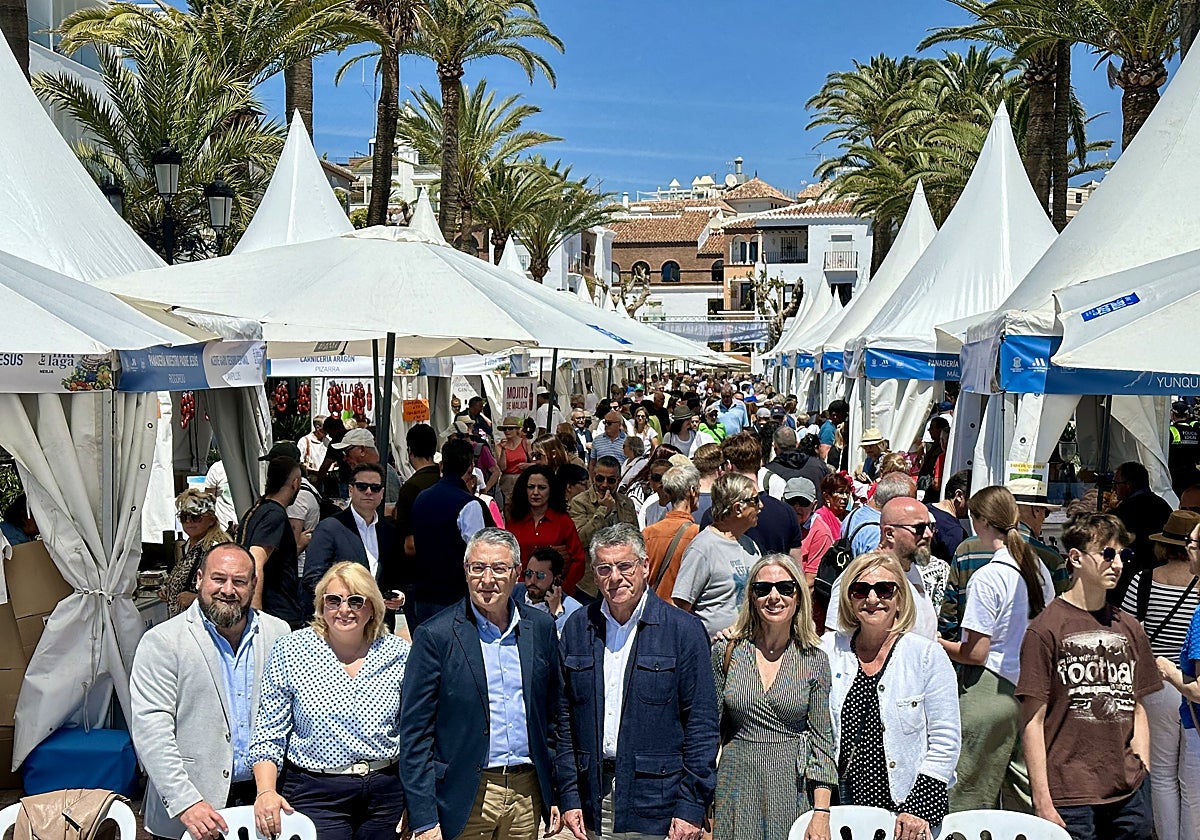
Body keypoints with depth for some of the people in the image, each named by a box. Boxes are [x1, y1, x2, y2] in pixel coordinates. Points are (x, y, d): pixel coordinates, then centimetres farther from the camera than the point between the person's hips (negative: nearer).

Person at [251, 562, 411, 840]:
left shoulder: (399, 653, 1)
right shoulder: (289, 650, -3)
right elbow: (269, 734, -1)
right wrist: (266, 791, -15)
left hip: (387, 794, 2)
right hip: (316, 794, -2)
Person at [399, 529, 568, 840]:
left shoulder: (541, 627, 5)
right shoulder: (435, 636, -7)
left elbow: (557, 714, 11)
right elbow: (415, 735, -7)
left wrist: (561, 794, 8)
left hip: (528, 794, 4)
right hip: (465, 801, -3)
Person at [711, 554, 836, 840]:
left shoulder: (814, 659, -1)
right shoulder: (726, 652, 0)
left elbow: (822, 739, -1)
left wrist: (822, 814, -7)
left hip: (793, 786, 0)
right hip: (736, 785, 1)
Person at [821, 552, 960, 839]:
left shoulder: (927, 655, -5)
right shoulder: (828, 650, 0)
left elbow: (945, 742, -6)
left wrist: (918, 810, -12)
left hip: (908, 807, -2)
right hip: (844, 809, 2)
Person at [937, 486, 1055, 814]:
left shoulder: (986, 578, -18)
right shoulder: (1039, 568, 6)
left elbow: (976, 653, -17)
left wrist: (936, 642, -3)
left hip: (990, 692, -8)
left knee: (968, 799, 1)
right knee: (1023, 791, 17)